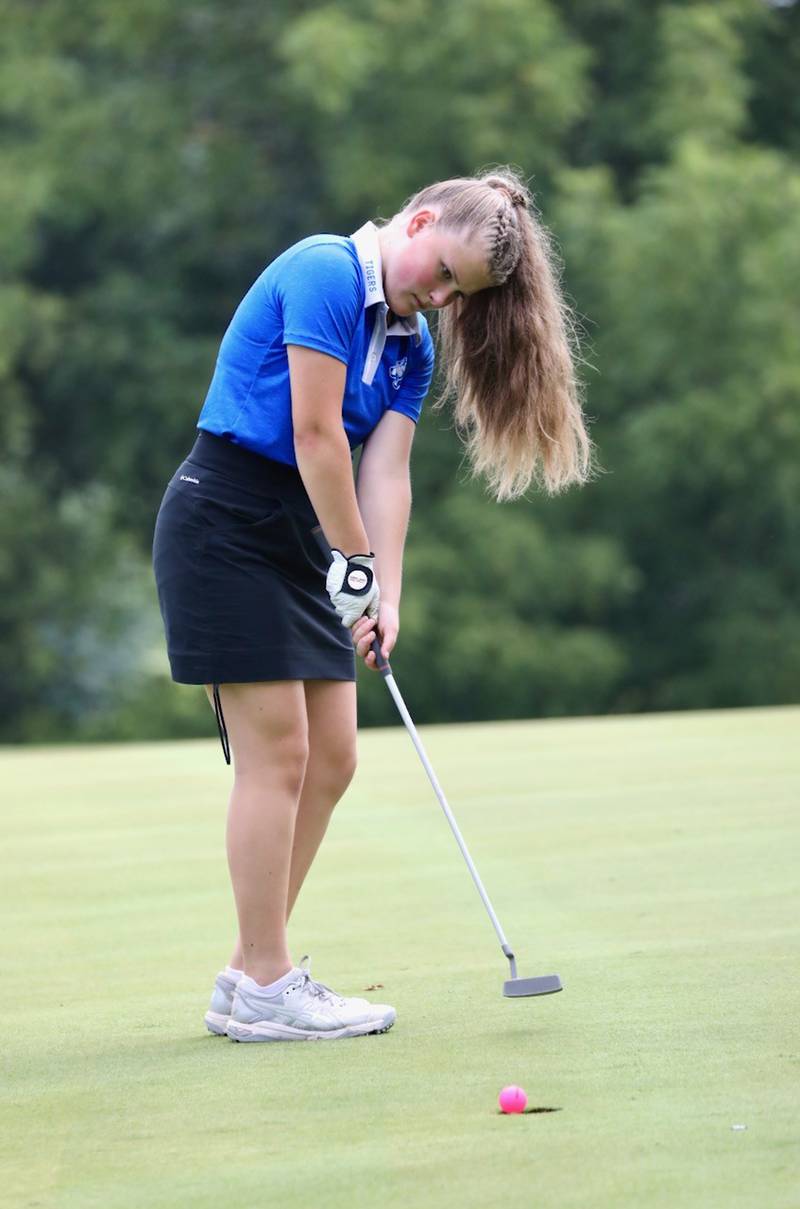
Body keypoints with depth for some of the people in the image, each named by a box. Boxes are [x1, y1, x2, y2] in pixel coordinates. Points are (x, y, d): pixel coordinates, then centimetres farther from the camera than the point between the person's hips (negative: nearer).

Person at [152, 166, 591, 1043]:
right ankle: (265, 988, -4)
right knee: (277, 754, -9)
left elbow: (385, 471, 4)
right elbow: (316, 432, -18)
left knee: (331, 760, 7)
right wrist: (356, 560, -13)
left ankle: (248, 978, 14)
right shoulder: (325, 273, -15)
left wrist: (384, 597, -7)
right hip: (225, 525, -9)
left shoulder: (412, 342, 12)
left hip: (302, 540, 9)